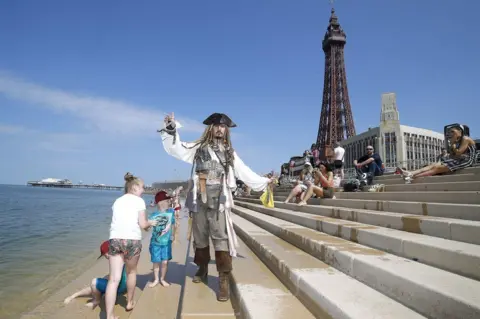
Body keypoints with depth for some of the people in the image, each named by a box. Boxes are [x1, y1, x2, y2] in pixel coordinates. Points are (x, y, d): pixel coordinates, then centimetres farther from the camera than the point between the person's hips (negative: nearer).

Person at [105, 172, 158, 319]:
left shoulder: (117, 201, 20)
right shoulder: (139, 200, 3)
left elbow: (119, 221, 18)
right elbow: (142, 224, -2)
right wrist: (151, 223, 19)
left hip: (115, 239, 4)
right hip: (132, 240, -4)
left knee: (114, 278, 2)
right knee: (131, 272, 20)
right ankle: (129, 303, 37)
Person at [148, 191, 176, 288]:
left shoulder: (171, 212, -4)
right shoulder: (153, 216, -12)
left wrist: (173, 235, 13)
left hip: (166, 242, 1)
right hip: (155, 242, -1)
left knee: (165, 261, 3)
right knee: (156, 262, 8)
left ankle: (162, 279, 26)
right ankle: (156, 279, 29)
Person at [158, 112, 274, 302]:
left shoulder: (229, 153, 12)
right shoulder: (198, 148, 9)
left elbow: (244, 172, 16)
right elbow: (175, 148, 5)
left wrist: (263, 182, 17)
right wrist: (171, 128, -8)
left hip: (219, 201, -1)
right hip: (200, 199, 1)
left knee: (221, 238, -8)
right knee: (200, 236, 13)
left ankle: (224, 280, -5)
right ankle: (202, 269, 32)